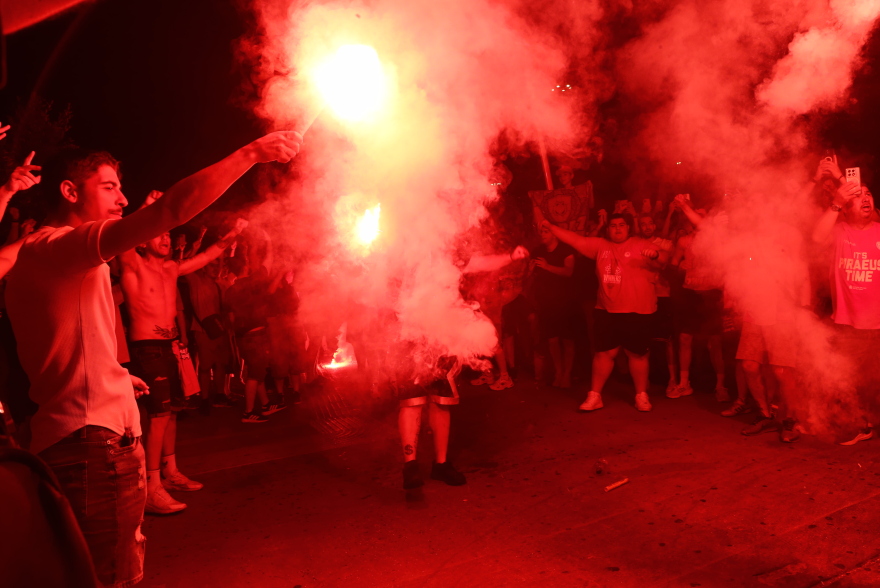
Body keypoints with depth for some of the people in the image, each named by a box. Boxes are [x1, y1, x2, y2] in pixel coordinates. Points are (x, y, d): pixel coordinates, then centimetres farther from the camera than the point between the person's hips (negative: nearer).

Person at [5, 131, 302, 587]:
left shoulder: (40, 256, 20)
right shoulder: (56, 247, -13)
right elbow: (172, 208, -25)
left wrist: (114, 377, 16)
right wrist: (252, 153, -21)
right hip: (96, 438, -11)